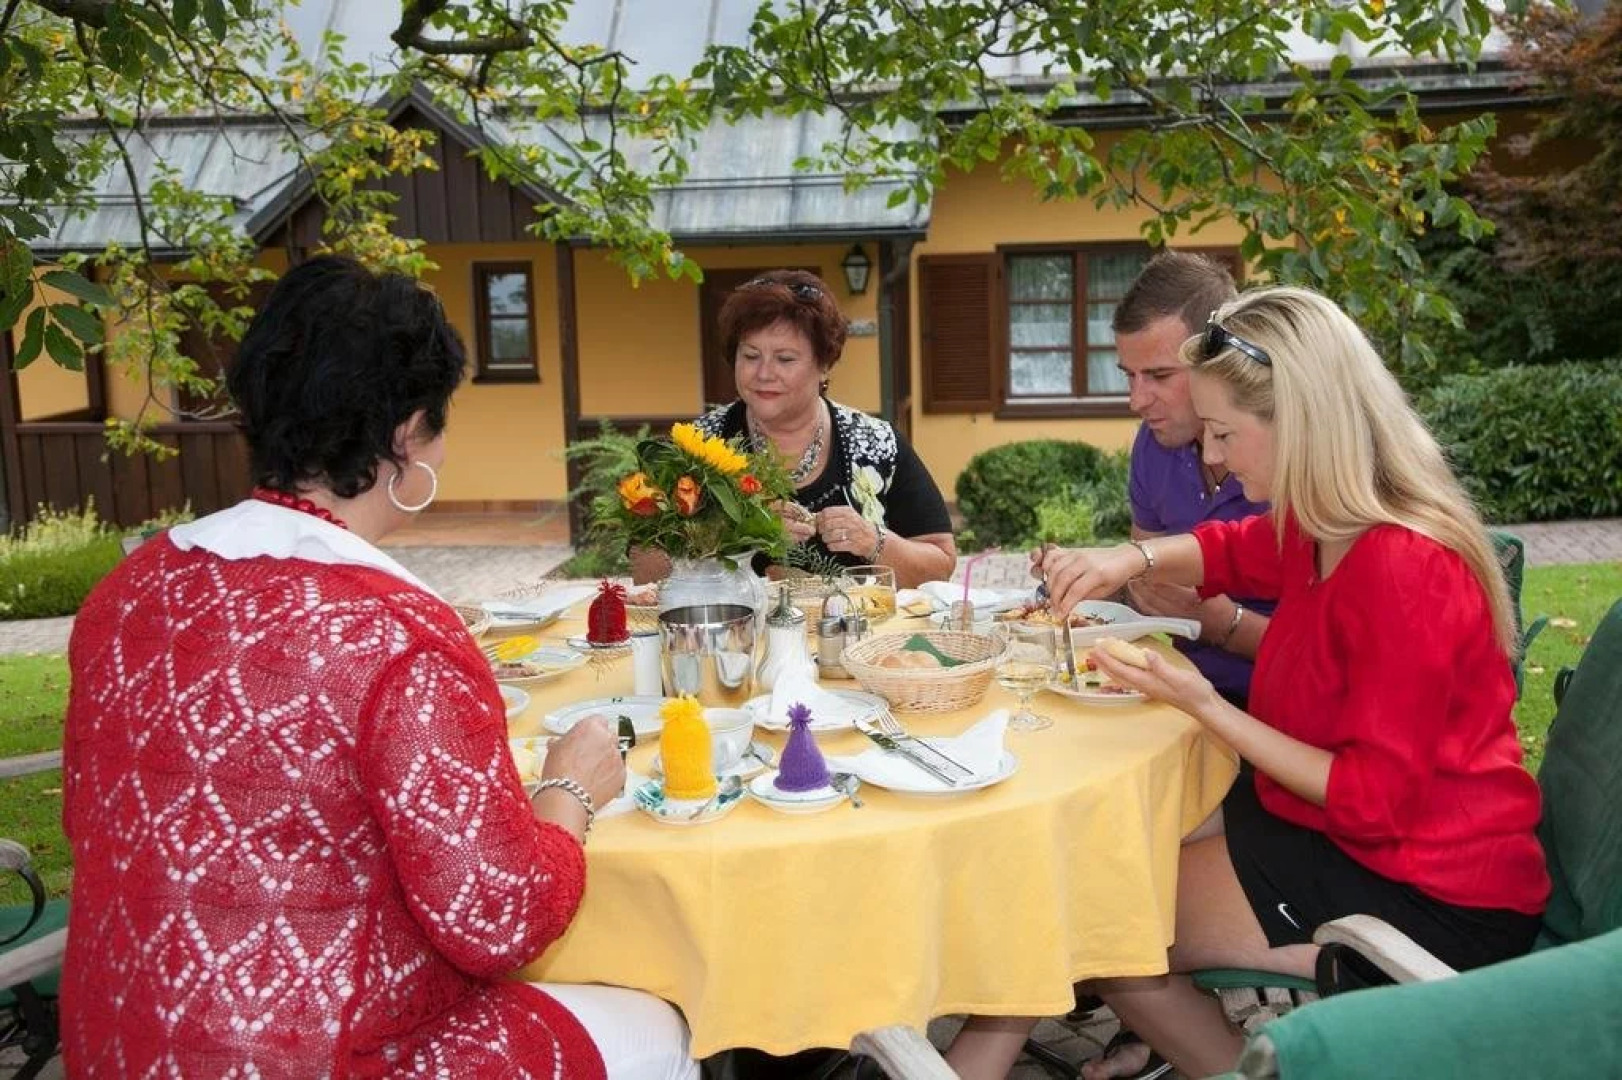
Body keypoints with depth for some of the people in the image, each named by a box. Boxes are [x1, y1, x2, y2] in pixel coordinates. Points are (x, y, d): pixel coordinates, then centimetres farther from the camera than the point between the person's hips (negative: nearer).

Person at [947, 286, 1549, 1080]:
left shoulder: (1401, 571, -28)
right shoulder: (1325, 530, 0)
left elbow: (1374, 802, -25)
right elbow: (1229, 552, 21)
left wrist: (1203, 705, -23)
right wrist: (1131, 558, 0)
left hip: (1422, 894, -9)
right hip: (1334, 824, 9)